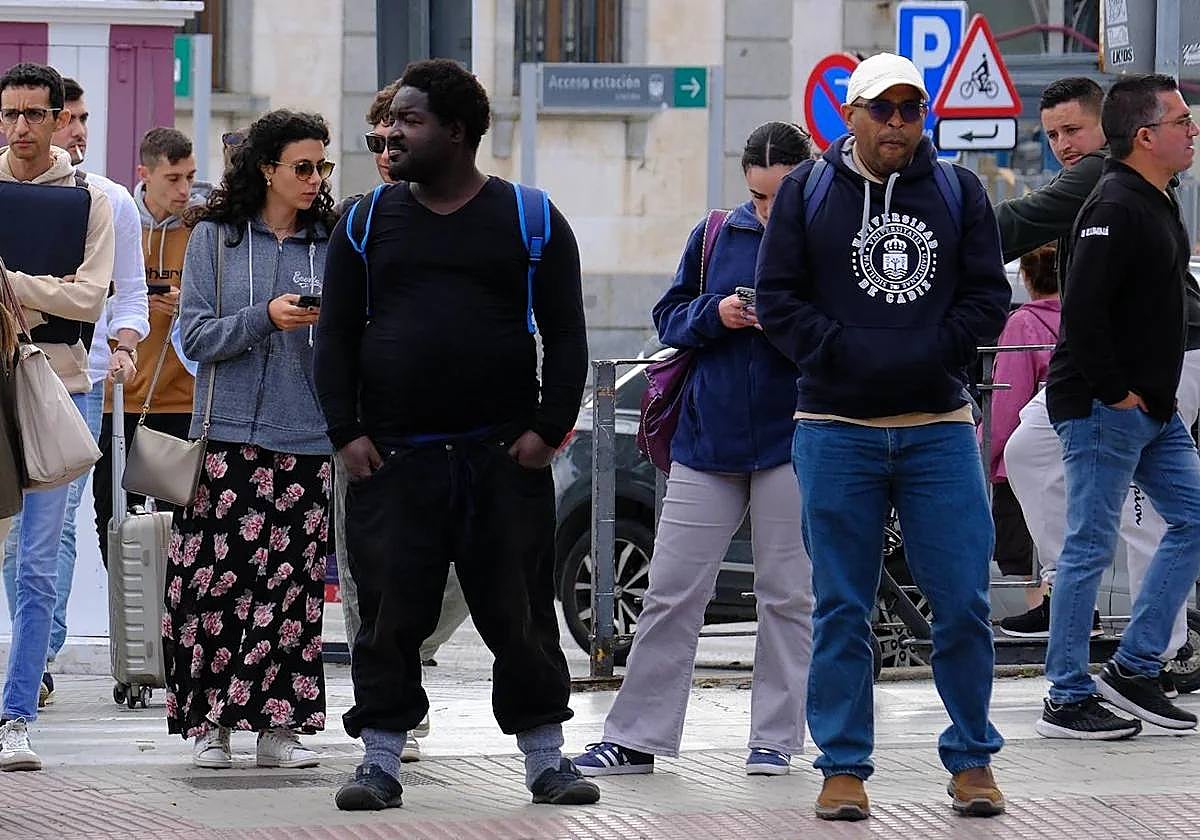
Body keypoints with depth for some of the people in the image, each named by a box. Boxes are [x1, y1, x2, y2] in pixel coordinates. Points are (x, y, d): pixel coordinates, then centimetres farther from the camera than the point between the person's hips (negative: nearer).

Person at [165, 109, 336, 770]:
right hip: (228, 433, -2)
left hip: (305, 437, 2)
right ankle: (210, 722, 0)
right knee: (217, 576, -8)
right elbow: (195, 336, -1)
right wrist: (265, 318, -14)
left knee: (292, 579, -3)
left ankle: (278, 724, 2)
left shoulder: (330, 243, 10)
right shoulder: (215, 237, 4)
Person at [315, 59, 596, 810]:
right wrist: (346, 433, -2)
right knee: (390, 617, -1)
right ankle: (381, 760, 6)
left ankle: (546, 756, 11)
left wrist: (548, 429, -6)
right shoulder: (368, 224, 9)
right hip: (392, 459, 1)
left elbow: (566, 335, 4)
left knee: (521, 614, 2)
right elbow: (338, 337, 9)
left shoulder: (531, 222, 4)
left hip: (503, 458, -1)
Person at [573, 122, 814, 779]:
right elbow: (669, 318, 10)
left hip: (791, 446, -3)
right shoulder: (716, 237, 6)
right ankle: (635, 737, 7)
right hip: (708, 443, 3)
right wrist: (714, 313, -9)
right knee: (671, 593, 3)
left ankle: (776, 738, 12)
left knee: (787, 597, 4)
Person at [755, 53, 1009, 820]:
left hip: (939, 426, 1)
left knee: (963, 602, -1)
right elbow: (779, 297, 2)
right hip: (837, 431, -1)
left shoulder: (958, 192, 8)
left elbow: (988, 295, 6)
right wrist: (844, 354, -10)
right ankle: (844, 767, 9)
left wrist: (932, 353, -8)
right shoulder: (807, 192, 5)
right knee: (842, 608, 3)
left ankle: (973, 757, 13)